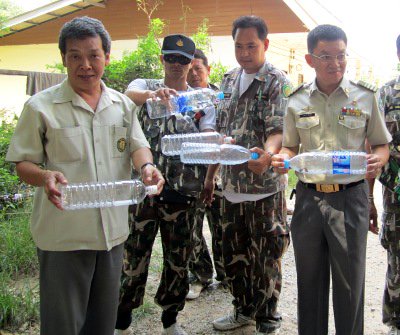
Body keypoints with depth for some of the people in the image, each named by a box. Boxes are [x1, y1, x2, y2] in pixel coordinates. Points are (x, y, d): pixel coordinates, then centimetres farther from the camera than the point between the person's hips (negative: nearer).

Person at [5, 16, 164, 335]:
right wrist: (44, 176, -26)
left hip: (113, 229, 4)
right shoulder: (40, 106, -5)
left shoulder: (123, 105, 8)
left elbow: (137, 144, 9)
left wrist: (146, 166, -14)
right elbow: (22, 164, -3)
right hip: (63, 234, -4)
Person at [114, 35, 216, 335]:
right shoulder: (145, 86, 8)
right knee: (135, 254, 4)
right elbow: (131, 94, -17)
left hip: (183, 190, 2)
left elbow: (208, 136, -2)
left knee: (178, 257, 11)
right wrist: (152, 94, -39)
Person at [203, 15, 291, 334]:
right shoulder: (229, 80, 11)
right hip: (232, 186, 6)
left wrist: (267, 154, -42)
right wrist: (210, 174, 15)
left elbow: (278, 130, -20)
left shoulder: (277, 82, -9)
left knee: (265, 258, 5)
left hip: (264, 186, -6)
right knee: (234, 254, 16)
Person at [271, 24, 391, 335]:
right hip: (308, 197, 2)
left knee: (350, 282, 6)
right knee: (310, 280, 13)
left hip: (350, 198, -2)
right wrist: (283, 158, -8)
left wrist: (377, 159, -16)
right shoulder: (297, 100, 4)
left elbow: (382, 145, 7)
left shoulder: (366, 96, 0)